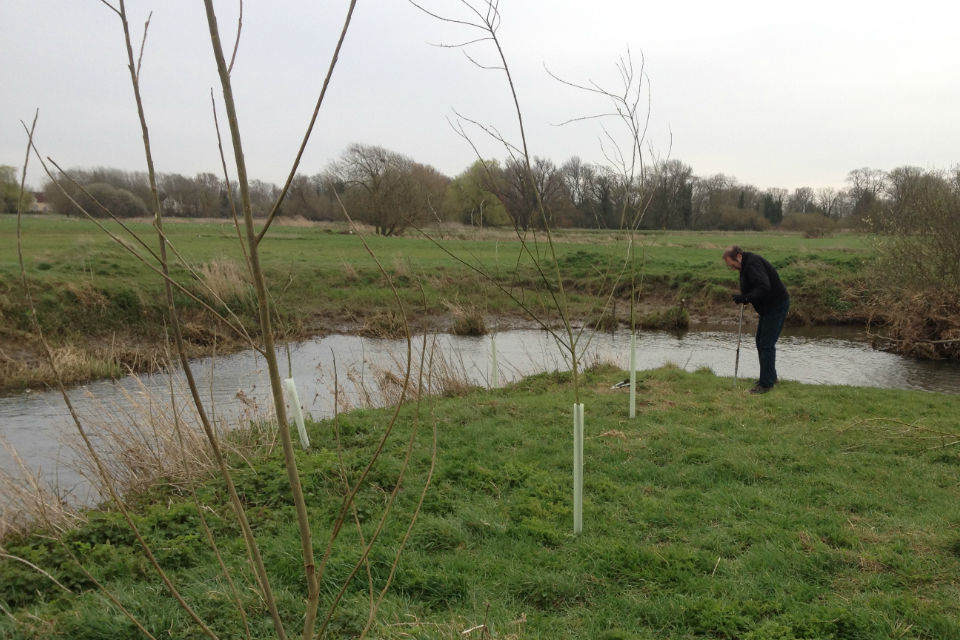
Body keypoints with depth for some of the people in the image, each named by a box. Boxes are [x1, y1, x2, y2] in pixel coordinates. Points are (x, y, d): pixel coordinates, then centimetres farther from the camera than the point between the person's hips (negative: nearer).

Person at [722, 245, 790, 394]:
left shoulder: (753, 263, -22)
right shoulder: (747, 264, 11)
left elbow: (764, 287, -34)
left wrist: (746, 298, -32)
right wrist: (744, 298, 2)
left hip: (777, 306, -11)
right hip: (768, 307, 11)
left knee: (767, 345, -8)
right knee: (761, 342, 16)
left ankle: (766, 383, -2)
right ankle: (770, 377, 28)